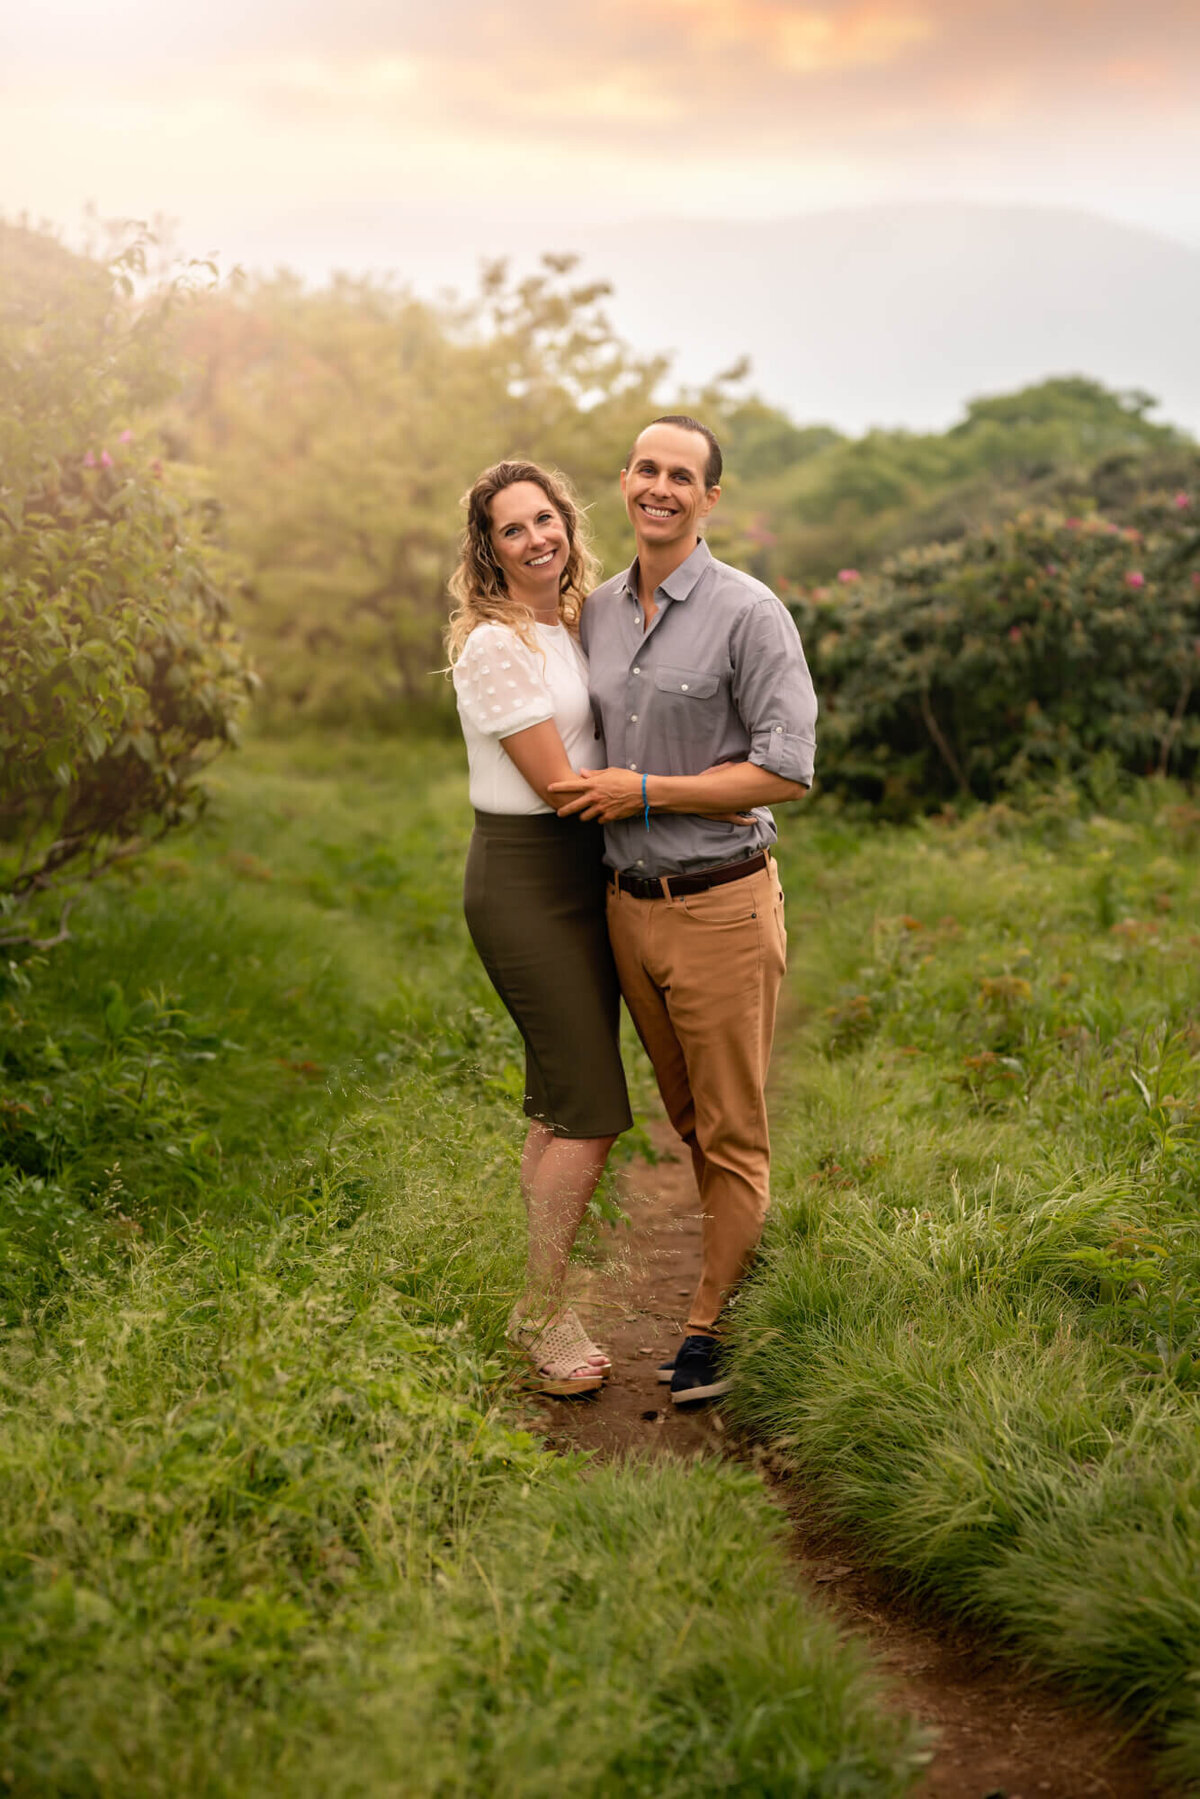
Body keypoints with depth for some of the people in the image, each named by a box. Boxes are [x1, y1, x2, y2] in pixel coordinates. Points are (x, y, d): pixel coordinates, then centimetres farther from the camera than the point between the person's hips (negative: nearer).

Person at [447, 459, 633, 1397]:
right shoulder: (495, 646, -16)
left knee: (560, 1102, 13)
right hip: (525, 879, -8)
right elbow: (560, 783, -18)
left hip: (582, 873, 9)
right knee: (592, 1109, -7)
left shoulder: (571, 625, 12)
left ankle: (543, 1300, 24)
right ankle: (543, 1311, 7)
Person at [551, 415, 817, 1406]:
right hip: (628, 905, 6)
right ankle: (748, 1277, 32)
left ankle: (707, 1332, 14)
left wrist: (646, 792, -15)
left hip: (721, 907, -6)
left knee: (733, 1135, 4)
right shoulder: (597, 611, 9)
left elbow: (788, 770, -15)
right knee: (689, 1122, 16)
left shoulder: (750, 613, -11)